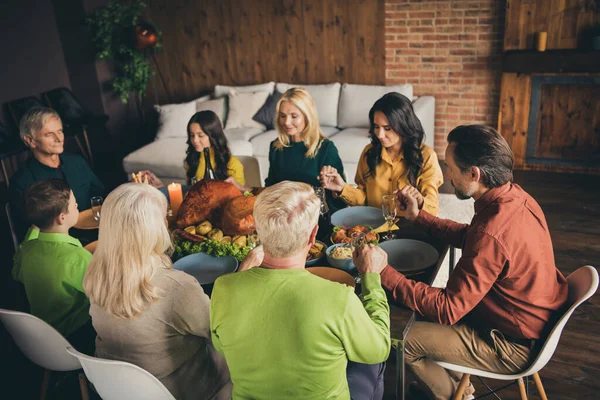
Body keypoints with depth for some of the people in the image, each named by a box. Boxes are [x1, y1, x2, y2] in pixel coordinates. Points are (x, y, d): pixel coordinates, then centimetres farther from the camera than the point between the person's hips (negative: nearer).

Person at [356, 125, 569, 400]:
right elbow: (468, 236, 11)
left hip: (514, 346, -9)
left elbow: (447, 310, -30)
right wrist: (418, 216, 5)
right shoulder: (515, 196, -8)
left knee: (406, 341, -4)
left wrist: (384, 273, -28)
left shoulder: (493, 234, -36)